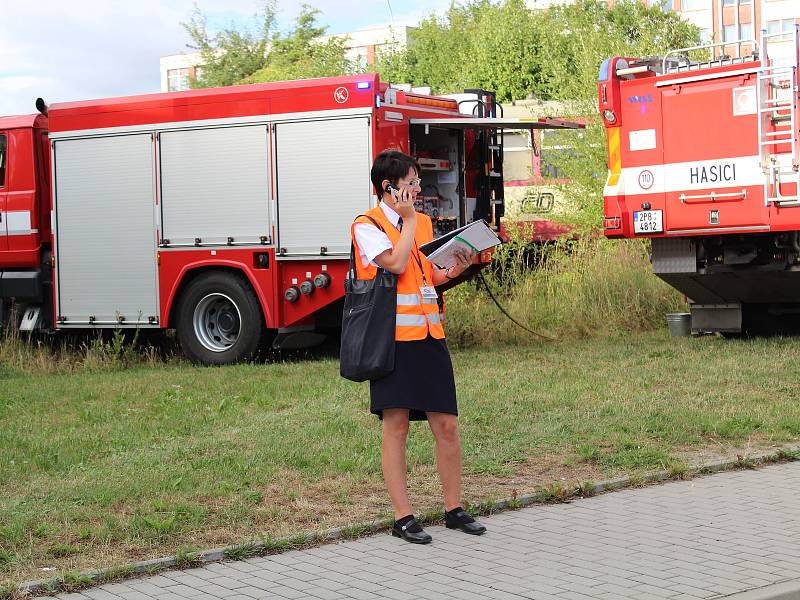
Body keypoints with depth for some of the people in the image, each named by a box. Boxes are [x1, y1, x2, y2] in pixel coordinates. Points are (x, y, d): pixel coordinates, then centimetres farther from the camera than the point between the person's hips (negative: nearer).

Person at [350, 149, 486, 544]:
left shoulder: (423, 222, 16)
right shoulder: (367, 226, -5)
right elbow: (395, 264, -20)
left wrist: (453, 271, 4)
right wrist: (408, 219, -10)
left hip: (429, 336, 6)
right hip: (393, 338, -6)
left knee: (446, 425, 6)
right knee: (396, 427, -1)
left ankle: (454, 509, 18)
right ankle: (403, 517, 6)